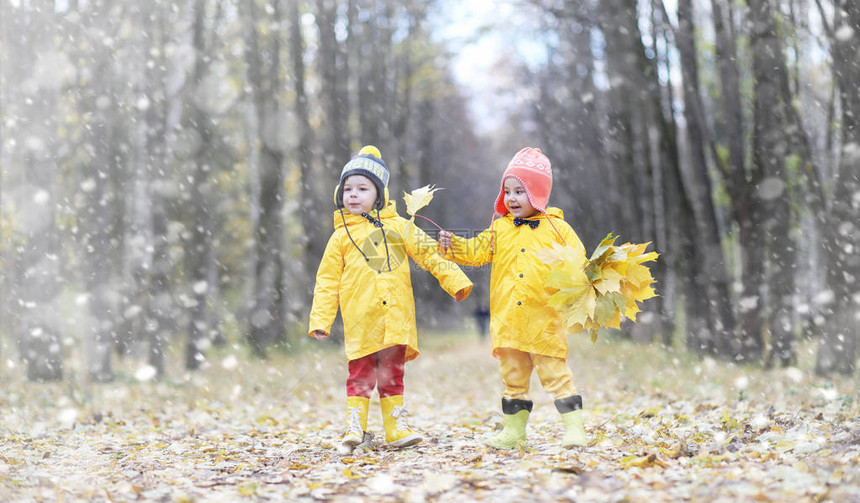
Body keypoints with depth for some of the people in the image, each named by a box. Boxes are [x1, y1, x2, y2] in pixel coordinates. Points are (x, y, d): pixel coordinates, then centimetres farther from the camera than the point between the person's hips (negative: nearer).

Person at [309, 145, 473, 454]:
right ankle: (355, 428, 2)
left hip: (395, 319, 2)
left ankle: (396, 429, 15)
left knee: (392, 375, 9)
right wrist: (320, 319, 0)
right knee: (360, 374, -4)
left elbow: (428, 253, 12)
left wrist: (454, 280, 6)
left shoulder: (398, 227, 10)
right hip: (361, 321, -2)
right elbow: (327, 281, 6)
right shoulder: (342, 237, 7)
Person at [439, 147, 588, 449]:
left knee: (555, 373, -3)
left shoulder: (556, 228, 1)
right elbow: (476, 252, 5)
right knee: (513, 377, 12)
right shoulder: (500, 228, 11)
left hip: (545, 320, -4)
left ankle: (574, 427, 3)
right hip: (508, 320, 4)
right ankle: (514, 430, 22)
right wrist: (453, 246, -12)